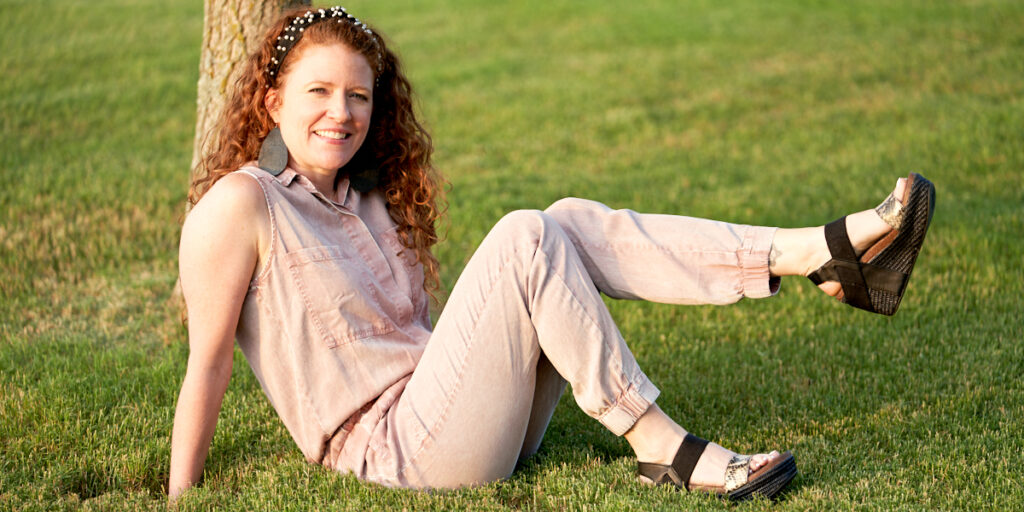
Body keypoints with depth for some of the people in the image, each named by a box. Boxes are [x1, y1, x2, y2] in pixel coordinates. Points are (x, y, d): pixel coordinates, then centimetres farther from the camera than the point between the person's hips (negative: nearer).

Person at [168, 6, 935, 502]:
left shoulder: (369, 200, 16)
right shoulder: (240, 205, -9)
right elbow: (208, 363, -10)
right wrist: (178, 502, -9)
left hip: (453, 413, 8)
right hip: (396, 451, -8)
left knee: (571, 224, -10)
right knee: (524, 240, -23)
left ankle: (833, 252, -18)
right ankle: (659, 449, -21)